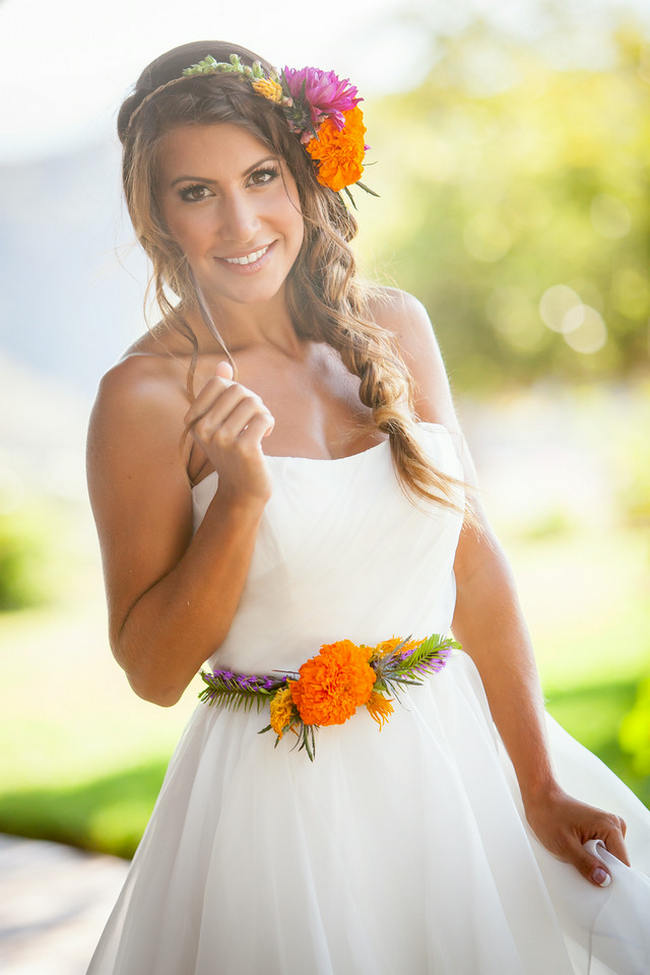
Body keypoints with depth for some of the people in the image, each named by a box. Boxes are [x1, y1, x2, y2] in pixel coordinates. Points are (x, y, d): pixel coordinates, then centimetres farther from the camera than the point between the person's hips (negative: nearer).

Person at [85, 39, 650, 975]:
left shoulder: (392, 329, 2)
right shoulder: (145, 396, -10)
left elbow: (476, 563, 4)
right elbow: (152, 671, -8)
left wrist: (539, 789, 1)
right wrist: (240, 498, -21)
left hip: (461, 760, 4)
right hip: (283, 804, -4)